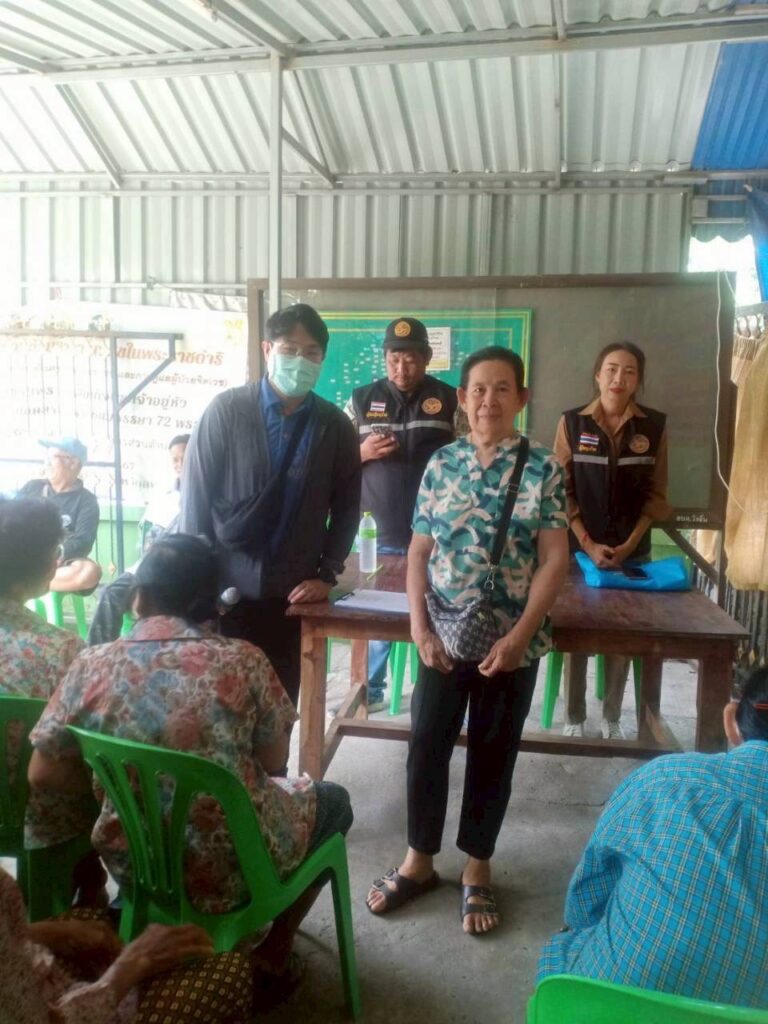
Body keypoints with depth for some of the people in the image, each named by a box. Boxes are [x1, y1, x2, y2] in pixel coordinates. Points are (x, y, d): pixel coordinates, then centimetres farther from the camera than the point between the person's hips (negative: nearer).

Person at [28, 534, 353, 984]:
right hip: (230, 869, -4)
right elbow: (273, 762, -5)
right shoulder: (242, 660, -17)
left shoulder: (92, 665, -11)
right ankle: (276, 947, 30)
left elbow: (44, 773, -4)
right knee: (333, 800, 26)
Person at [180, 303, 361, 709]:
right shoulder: (226, 410, -6)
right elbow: (195, 498, -3)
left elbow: (346, 509, 7)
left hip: (293, 594, 2)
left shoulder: (336, 427, 0)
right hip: (225, 588, -1)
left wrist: (326, 576, 1)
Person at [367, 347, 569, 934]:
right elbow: (419, 550, 3)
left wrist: (519, 635, -17)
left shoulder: (543, 467, -5)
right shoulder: (441, 464, 1)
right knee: (426, 747, 9)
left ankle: (477, 869, 31)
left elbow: (555, 559, -9)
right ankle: (420, 860, 30)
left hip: (511, 642, -2)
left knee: (493, 755, 12)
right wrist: (419, 626, -7)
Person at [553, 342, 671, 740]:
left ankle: (612, 718, 23)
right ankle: (574, 718, 19)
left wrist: (629, 544, -7)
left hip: (632, 551, 1)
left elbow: (655, 493, 2)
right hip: (580, 548, -1)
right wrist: (588, 544, -10)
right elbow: (562, 490, -3)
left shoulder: (655, 426, -1)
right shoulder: (572, 422, -4)